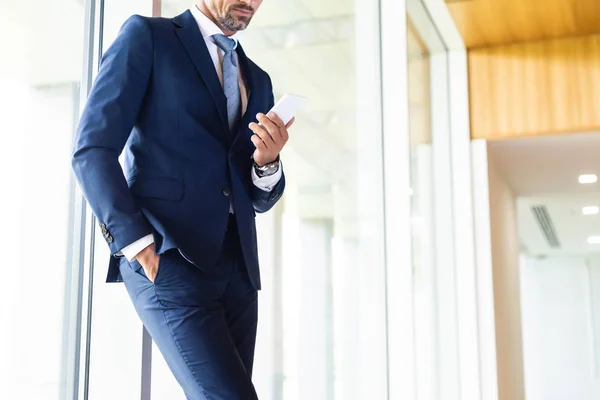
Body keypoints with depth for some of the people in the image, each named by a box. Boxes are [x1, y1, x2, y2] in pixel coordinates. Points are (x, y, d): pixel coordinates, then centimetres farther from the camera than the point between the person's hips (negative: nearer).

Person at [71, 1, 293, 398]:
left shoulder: (258, 81, 20)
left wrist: (267, 162, -2)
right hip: (168, 261, -6)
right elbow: (92, 149, -5)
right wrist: (137, 242, -17)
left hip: (237, 267, 6)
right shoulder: (147, 36, 4)